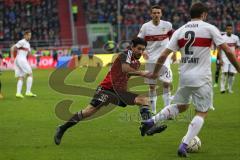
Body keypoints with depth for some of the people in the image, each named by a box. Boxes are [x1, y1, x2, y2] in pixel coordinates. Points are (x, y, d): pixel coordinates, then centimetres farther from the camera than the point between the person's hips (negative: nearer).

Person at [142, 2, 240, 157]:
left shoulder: (180, 31, 7)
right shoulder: (209, 28, -4)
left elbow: (164, 55, 4)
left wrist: (155, 73, 17)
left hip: (184, 76, 5)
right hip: (202, 78, -5)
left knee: (181, 106, 26)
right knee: (202, 113, 6)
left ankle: (151, 121, 12)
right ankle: (184, 145, -7)